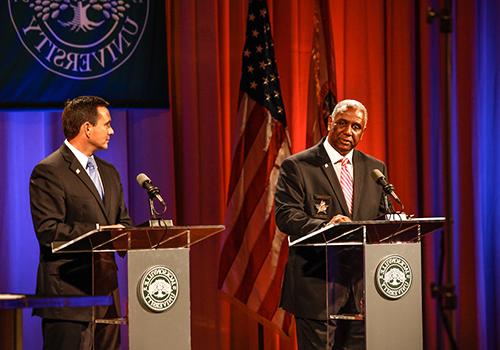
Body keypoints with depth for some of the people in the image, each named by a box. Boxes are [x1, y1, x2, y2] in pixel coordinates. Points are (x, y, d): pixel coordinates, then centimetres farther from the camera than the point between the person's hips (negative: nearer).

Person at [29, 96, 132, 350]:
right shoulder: (49, 172, -8)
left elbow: (123, 222, 20)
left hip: (106, 290, 8)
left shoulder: (109, 172, 19)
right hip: (68, 293, -8)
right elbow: (48, 231, -16)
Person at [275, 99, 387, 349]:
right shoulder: (297, 166, -1)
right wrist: (324, 227, -29)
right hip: (316, 284, -5)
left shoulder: (374, 169, 15)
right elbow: (285, 216, -11)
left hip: (362, 285, 5)